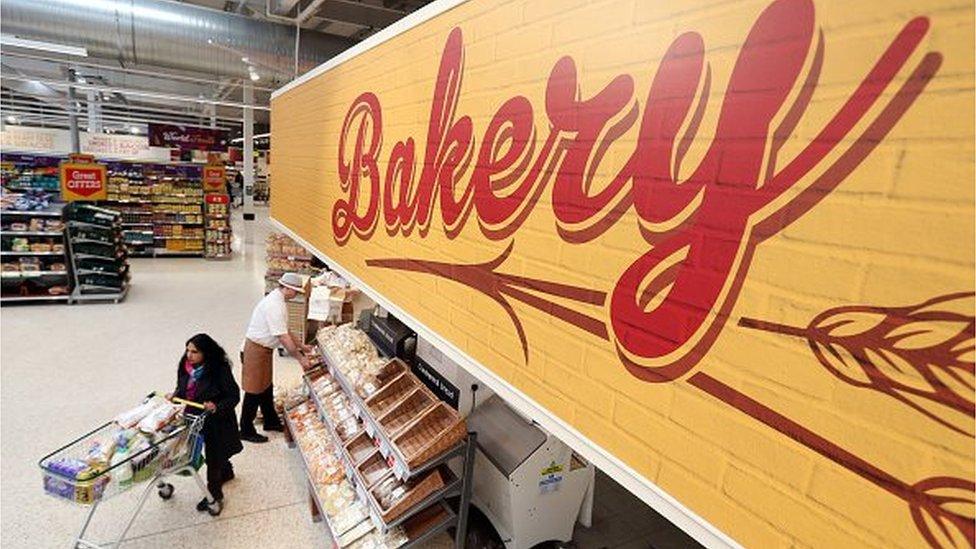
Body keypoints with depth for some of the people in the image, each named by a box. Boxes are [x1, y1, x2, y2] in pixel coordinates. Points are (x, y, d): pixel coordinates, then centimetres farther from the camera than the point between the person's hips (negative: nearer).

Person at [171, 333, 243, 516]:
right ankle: (227, 471, 53)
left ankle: (214, 495, 24)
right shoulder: (185, 367, -7)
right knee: (214, 453, 25)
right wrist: (175, 397, -8)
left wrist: (217, 407, -33)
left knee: (213, 459, 4)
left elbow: (234, 396, -19)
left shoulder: (220, 370, -24)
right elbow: (182, 389, 11)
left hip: (216, 422, -6)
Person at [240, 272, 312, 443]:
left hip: (264, 349, 10)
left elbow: (284, 331, 15)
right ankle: (246, 431, 17)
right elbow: (283, 338, -26)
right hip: (256, 350, -10)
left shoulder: (277, 300, 6)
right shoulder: (275, 305, -27)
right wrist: (300, 358, -19)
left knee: (266, 386, 20)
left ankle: (271, 421, 35)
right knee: (254, 391, 3)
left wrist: (301, 346, 14)